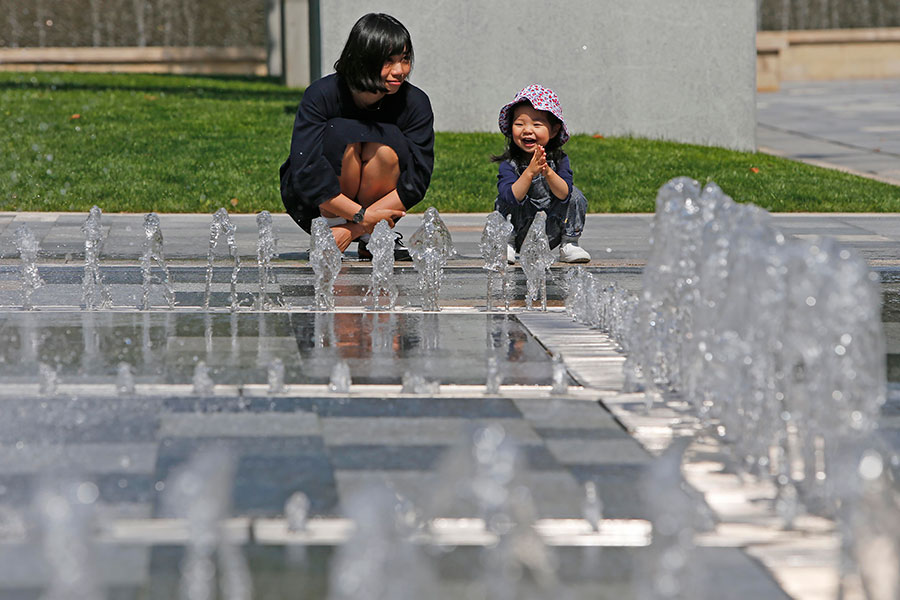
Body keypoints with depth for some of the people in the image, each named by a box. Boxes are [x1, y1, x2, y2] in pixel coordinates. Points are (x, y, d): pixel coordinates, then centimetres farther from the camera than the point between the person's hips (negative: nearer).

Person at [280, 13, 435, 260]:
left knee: (385, 148, -27)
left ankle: (370, 240, -11)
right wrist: (362, 216, -33)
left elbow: (416, 181, -19)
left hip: (374, 200, 2)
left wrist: (353, 228, -28)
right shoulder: (321, 95, -20)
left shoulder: (415, 103, -14)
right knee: (343, 134, -28)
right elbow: (305, 172, -27)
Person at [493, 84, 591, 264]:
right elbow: (512, 196, -30)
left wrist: (548, 172, -43)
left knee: (576, 196, -15)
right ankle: (506, 246, -9)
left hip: (550, 235, 2)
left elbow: (564, 194, -24)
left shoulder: (559, 160, -9)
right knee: (505, 200, -24)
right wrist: (530, 171, -42)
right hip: (518, 233, -2)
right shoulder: (508, 164, -14)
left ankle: (569, 245, -4)